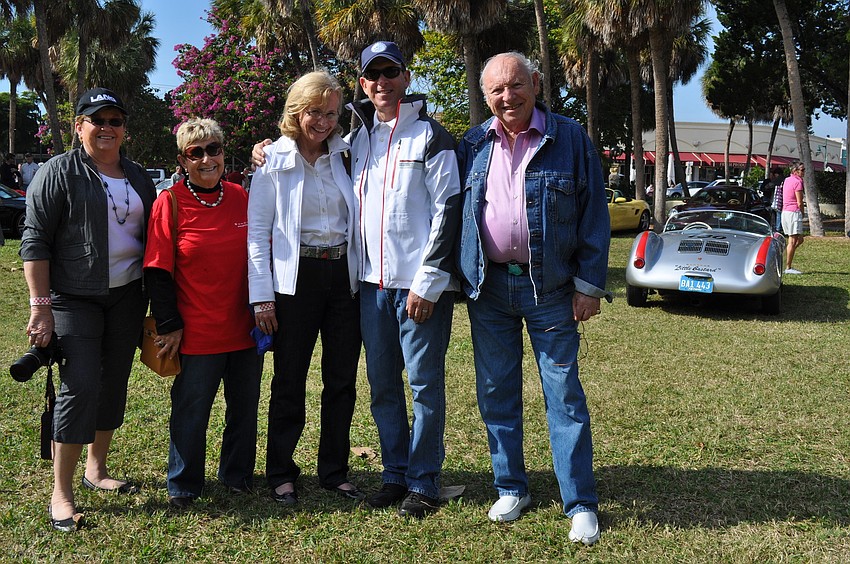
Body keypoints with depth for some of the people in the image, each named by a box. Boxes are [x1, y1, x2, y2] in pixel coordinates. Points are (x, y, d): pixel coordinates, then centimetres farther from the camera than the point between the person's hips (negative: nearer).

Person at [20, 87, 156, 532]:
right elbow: (35, 241, -8)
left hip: (127, 296, 6)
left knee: (114, 383, 10)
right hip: (74, 298, -5)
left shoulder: (138, 177, 12)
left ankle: (96, 469, 27)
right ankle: (60, 494, -3)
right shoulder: (58, 172, -4)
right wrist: (40, 305, -15)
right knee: (81, 385, -12)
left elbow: (151, 238, 19)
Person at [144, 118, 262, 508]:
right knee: (190, 411, 5)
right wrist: (169, 325, -9)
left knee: (244, 407, 14)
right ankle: (183, 486, 22)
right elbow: (158, 271, -8)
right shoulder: (170, 203, -7)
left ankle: (237, 474, 32)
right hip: (196, 333, -4)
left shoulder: (240, 198, 5)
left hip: (245, 328, 4)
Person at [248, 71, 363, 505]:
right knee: (289, 381, 4)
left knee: (342, 380, 7)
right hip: (296, 278, -4)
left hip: (343, 277, 4)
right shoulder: (274, 162, -1)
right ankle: (281, 474, 18)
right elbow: (257, 231, -4)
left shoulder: (342, 157, 11)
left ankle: (335, 471, 21)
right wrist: (262, 296, -10)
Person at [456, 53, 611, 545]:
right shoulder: (474, 145, 7)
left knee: (564, 394, 0)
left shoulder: (569, 139, -2)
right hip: (488, 288, 4)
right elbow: (455, 212, 11)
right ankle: (511, 488, 26)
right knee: (496, 393, 10)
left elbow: (594, 215, -3)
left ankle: (581, 504, 9)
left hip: (549, 288, -3)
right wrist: (458, 278, 5)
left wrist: (589, 283, -7)